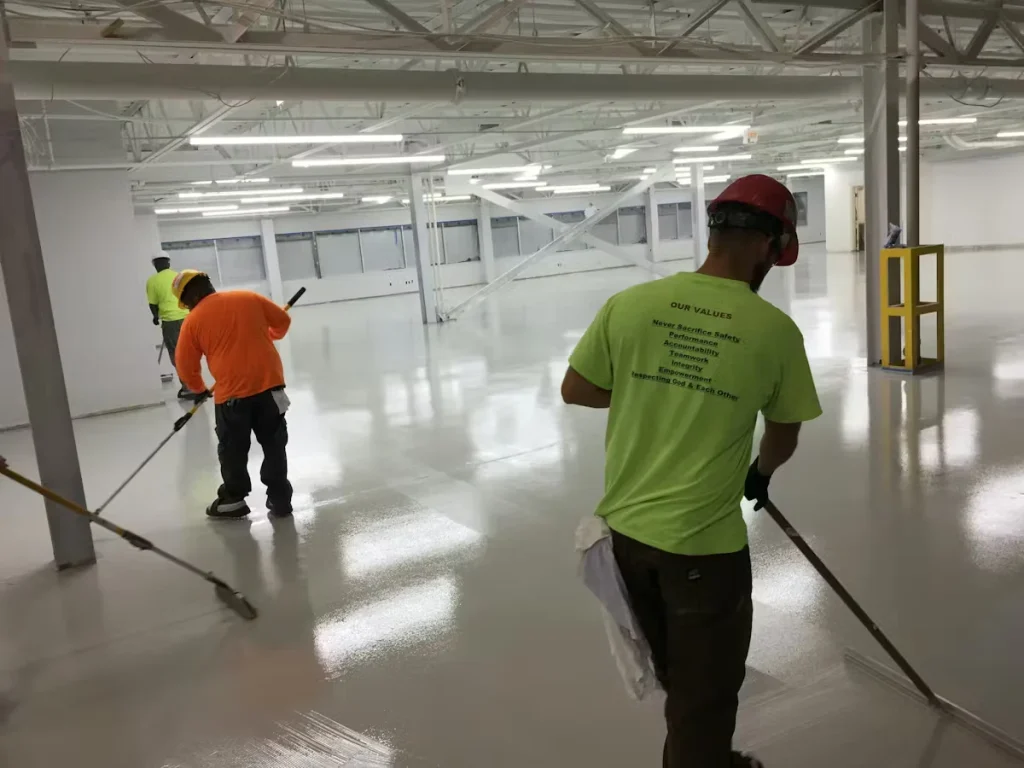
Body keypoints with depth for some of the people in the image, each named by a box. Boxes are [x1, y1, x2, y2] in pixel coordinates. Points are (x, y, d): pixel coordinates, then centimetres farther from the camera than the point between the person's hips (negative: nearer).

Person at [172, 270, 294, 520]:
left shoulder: (193, 321, 0)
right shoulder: (249, 298, 7)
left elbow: (186, 367, 6)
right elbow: (282, 321, 17)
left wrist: (199, 389, 25)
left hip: (232, 391, -3)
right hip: (269, 382, 3)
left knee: (233, 449, 15)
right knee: (274, 443, 13)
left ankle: (234, 499, 27)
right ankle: (279, 498, 17)